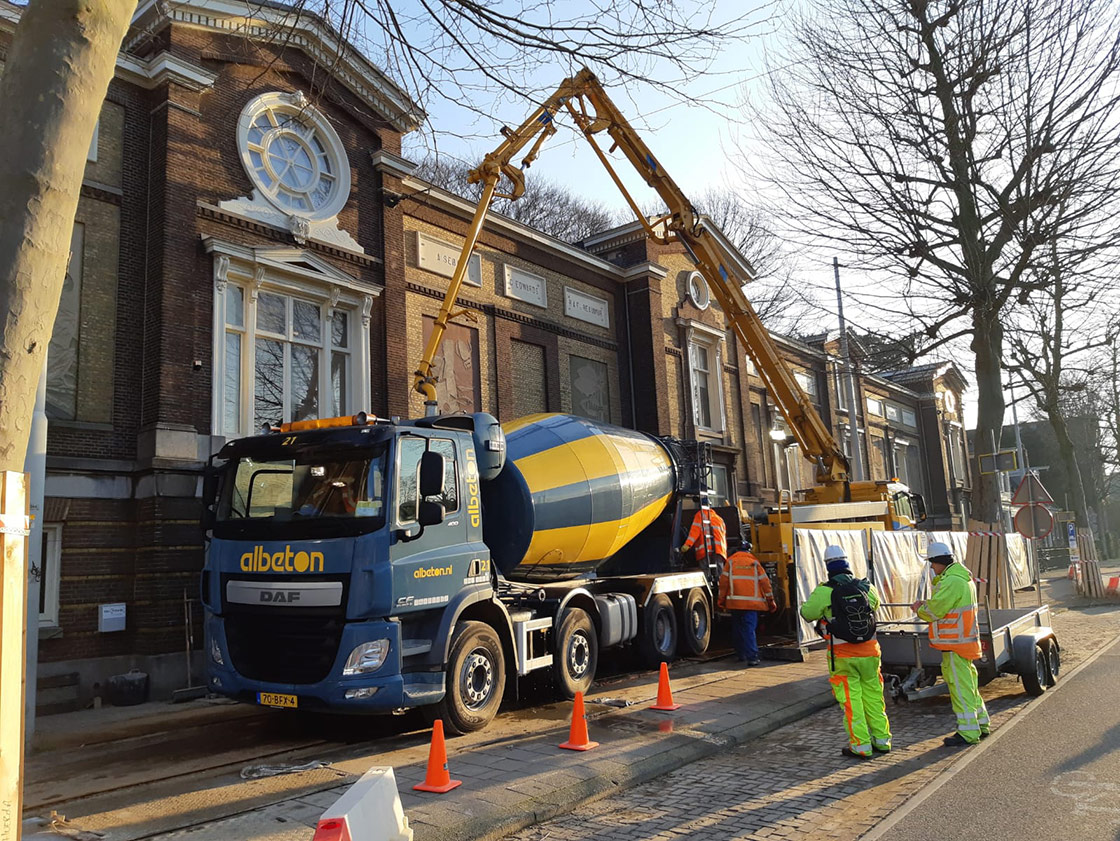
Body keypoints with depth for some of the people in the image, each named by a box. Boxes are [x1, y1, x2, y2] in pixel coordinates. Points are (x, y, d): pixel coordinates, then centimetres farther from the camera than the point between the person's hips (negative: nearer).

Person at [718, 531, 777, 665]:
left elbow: (723, 581, 3)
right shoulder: (754, 563, 4)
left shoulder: (731, 562, 6)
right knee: (749, 629, -6)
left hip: (735, 602, 1)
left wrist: (721, 599, 12)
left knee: (737, 629, 15)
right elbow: (764, 581, 4)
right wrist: (770, 600, 12)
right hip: (752, 603, -1)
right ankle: (752, 657, -16)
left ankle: (741, 654, 23)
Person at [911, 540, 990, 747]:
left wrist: (919, 609, -1)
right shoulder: (963, 578, 14)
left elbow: (934, 611, -19)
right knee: (968, 684, 19)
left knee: (960, 686, -3)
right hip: (965, 639, 10)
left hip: (955, 644, -10)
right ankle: (981, 724, 29)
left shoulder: (951, 582, -20)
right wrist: (926, 604, 9)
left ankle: (968, 732, 2)